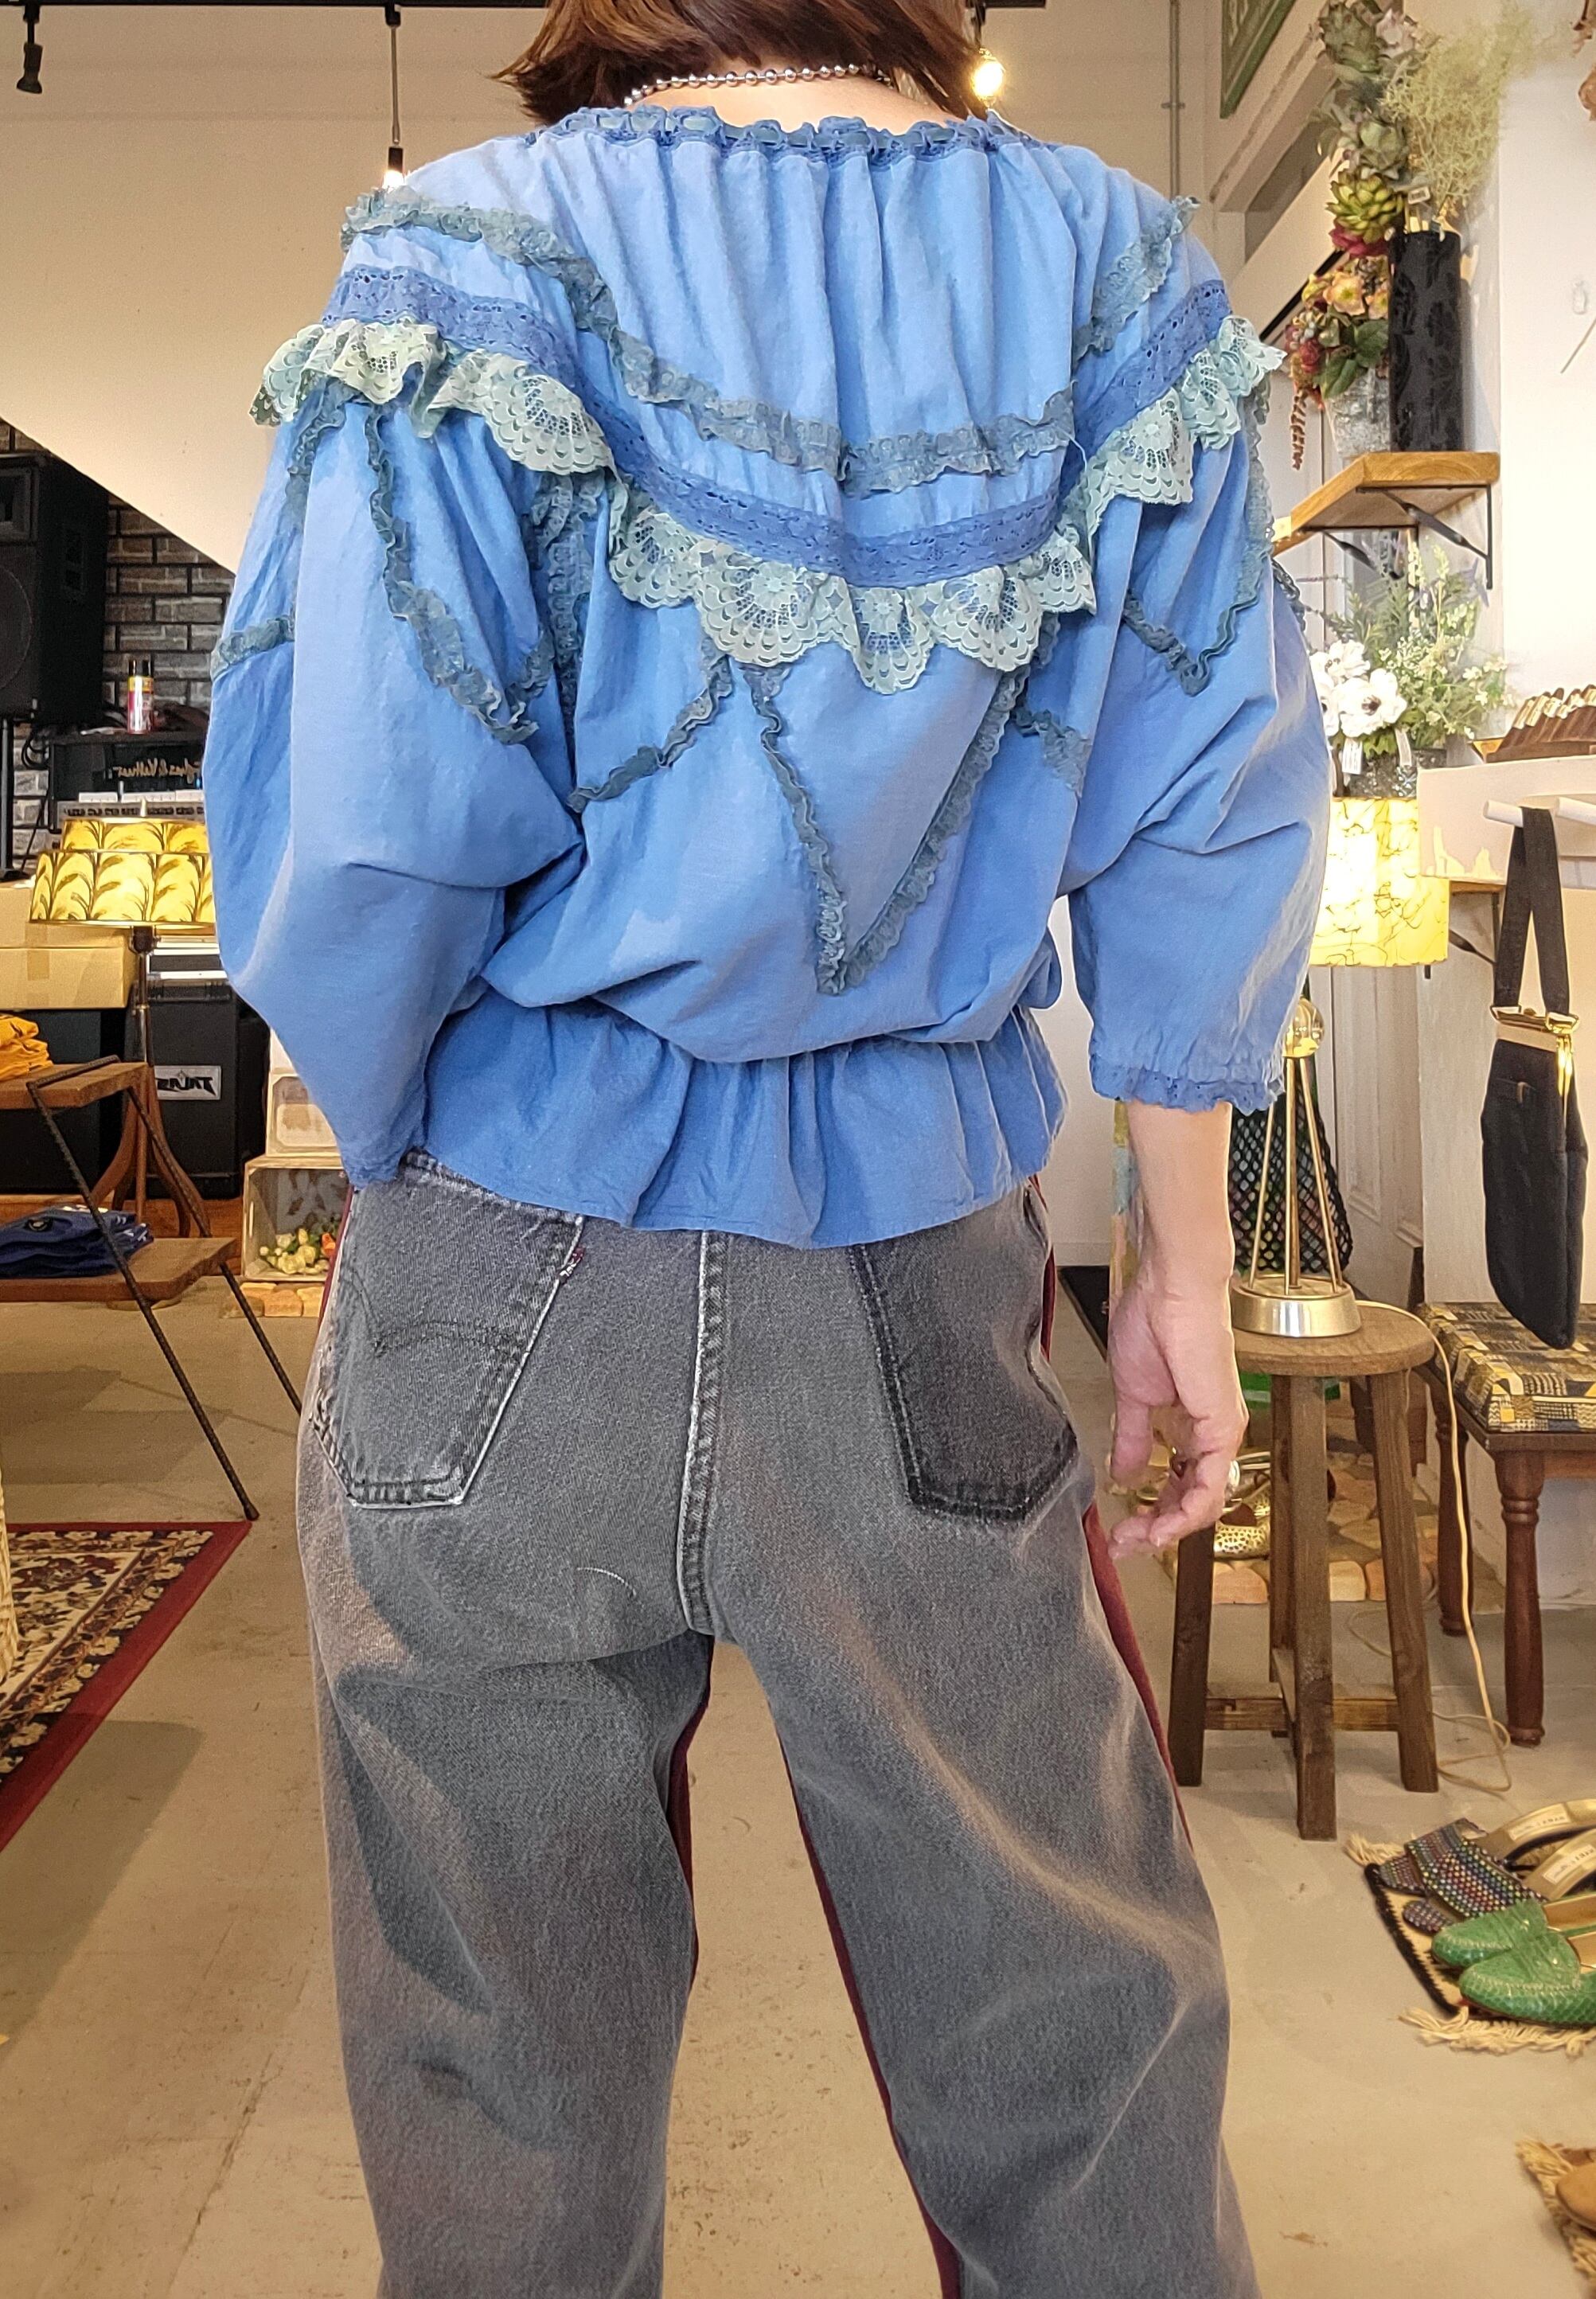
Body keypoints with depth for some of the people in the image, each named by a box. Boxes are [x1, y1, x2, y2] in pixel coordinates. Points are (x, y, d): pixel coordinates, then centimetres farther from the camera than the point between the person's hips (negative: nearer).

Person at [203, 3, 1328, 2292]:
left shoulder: (478, 257, -5)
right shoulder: (1123, 274, 4)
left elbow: (363, 839, -13)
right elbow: (1203, 821, 4)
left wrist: (396, 1168, 6)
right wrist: (1189, 1258, 12)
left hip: (512, 1301, -1)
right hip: (922, 1282, 2)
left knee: (503, 2065, 17)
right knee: (1072, 2034, 19)